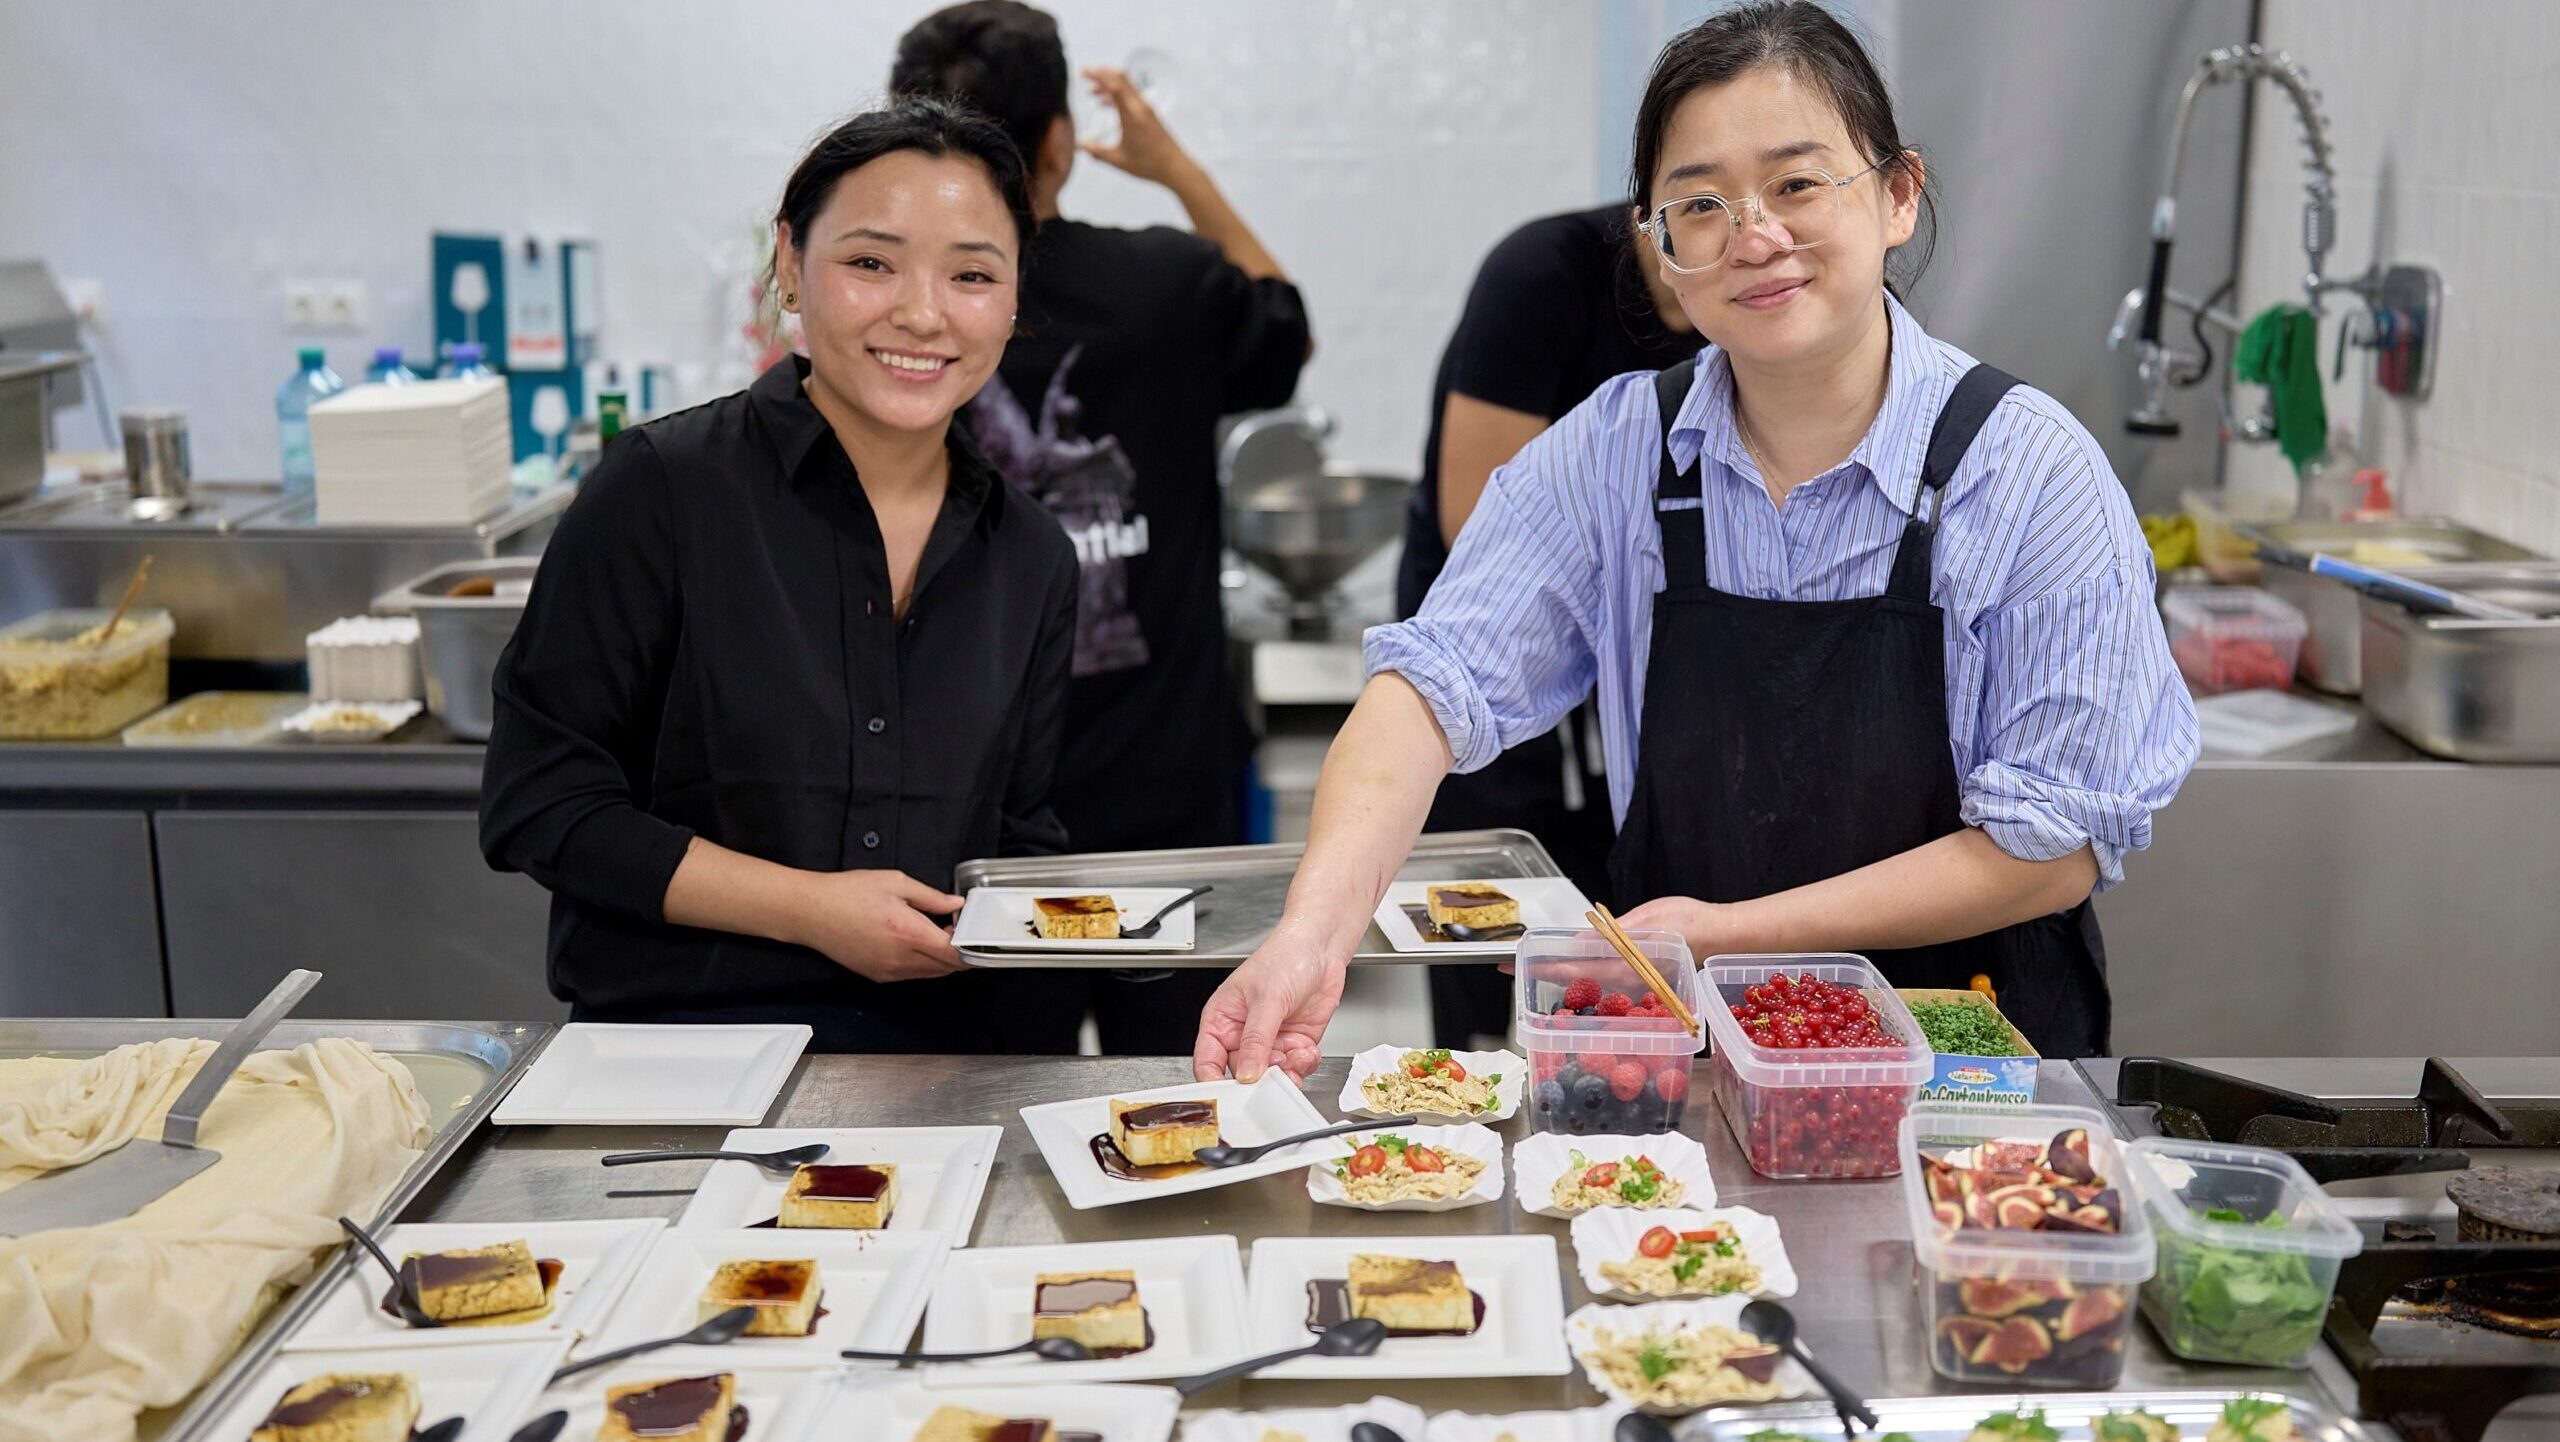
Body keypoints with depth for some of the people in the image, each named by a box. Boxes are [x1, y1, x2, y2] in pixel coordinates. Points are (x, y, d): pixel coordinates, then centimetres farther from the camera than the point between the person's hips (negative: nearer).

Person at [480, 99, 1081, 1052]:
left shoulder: (1033, 560, 10)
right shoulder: (662, 489, -6)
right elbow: (537, 805, -6)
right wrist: (810, 908, -13)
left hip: (944, 1044, 5)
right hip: (676, 1031, -4)